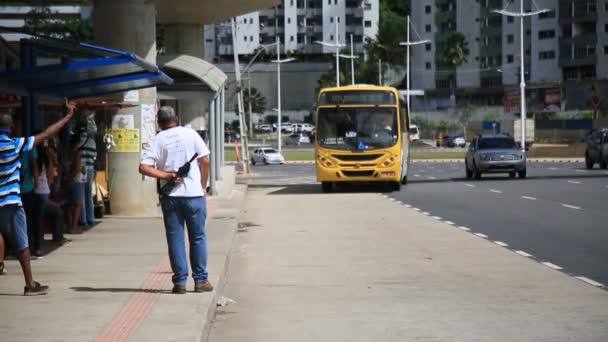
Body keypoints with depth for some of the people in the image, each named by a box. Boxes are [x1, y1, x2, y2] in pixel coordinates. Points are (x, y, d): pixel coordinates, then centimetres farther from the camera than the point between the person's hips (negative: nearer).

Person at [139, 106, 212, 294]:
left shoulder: (158, 140, 2)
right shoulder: (190, 134, 2)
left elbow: (144, 167, -8)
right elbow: (205, 161, 0)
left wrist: (165, 175, -3)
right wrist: (203, 186, 8)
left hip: (170, 196, 1)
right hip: (193, 193, 0)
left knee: (175, 238, 6)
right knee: (198, 237, 9)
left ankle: (180, 281, 4)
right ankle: (201, 280, 9)